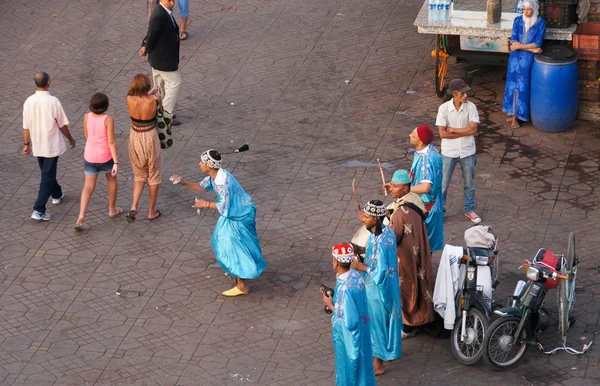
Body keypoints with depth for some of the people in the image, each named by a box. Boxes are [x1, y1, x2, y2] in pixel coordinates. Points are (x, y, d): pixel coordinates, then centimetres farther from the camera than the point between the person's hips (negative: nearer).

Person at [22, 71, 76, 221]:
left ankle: (57, 195, 47)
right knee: (47, 176, 0)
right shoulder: (53, 101, -21)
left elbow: (26, 126, -1)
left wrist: (26, 144, 13)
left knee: (47, 172, 25)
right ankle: (39, 210, -6)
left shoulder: (29, 102, -9)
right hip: (52, 145, -5)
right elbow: (62, 125, -12)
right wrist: (70, 139, 5)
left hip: (37, 145, 5)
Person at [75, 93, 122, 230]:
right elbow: (111, 142, -19)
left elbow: (87, 136, 7)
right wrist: (116, 162, -15)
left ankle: (81, 216, -7)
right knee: (112, 179, 25)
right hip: (106, 157, -2)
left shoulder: (87, 117, -9)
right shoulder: (108, 120, -20)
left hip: (90, 156, 2)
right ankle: (112, 210, 38)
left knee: (88, 186, 9)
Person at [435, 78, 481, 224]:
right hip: (449, 152, -1)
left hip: (467, 152, 1)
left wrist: (452, 130, -16)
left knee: (469, 183, 15)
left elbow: (473, 129, -17)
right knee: (443, 183, 8)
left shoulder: (471, 107, -9)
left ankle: (470, 210, 32)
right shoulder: (444, 108, -13)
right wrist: (464, 132, -15)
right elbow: (442, 134, -16)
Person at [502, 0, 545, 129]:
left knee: (522, 86, 1)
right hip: (515, 57, 3)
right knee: (512, 84, 5)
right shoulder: (518, 21, 1)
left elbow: (537, 44, -13)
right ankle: (512, 113, 14)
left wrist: (519, 46, -14)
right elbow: (513, 41, -7)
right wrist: (531, 49, -16)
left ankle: (516, 115, 6)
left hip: (528, 59, -3)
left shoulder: (540, 23, -6)